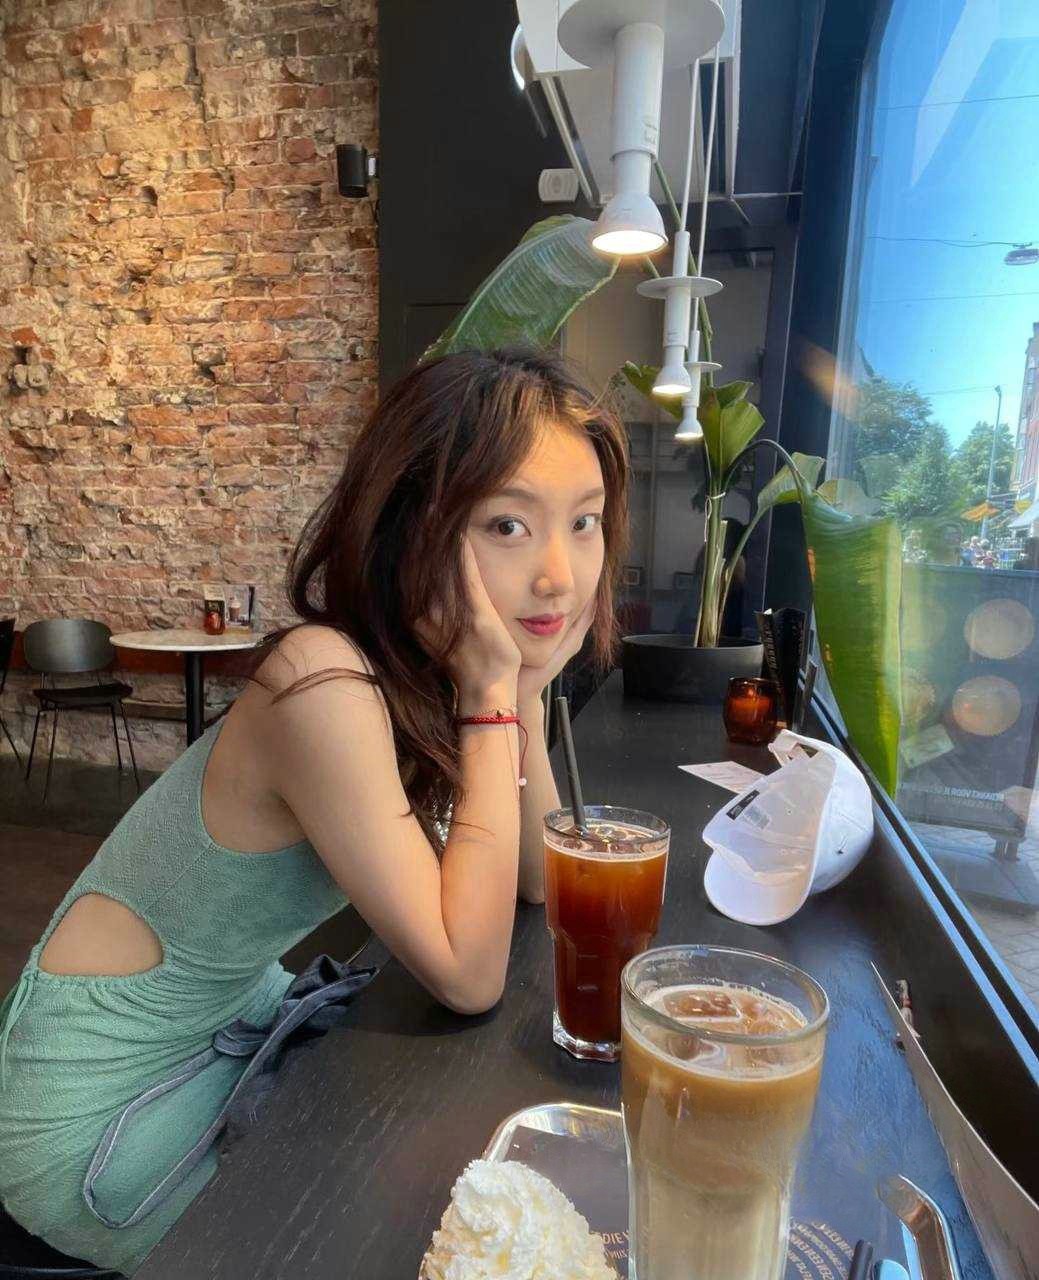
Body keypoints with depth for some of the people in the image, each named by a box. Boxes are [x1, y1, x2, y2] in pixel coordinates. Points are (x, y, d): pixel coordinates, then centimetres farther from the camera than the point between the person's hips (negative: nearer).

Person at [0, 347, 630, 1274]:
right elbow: (467, 978, -29)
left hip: (239, 1010, 7)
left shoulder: (427, 668, -10)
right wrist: (491, 696, -32)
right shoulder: (326, 684, -35)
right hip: (101, 1102, -6)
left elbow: (535, 885, -5)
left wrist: (527, 683, -18)